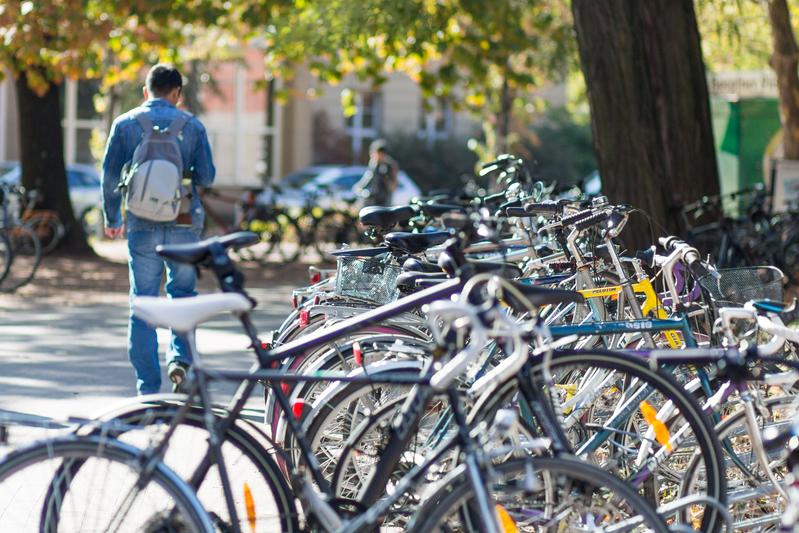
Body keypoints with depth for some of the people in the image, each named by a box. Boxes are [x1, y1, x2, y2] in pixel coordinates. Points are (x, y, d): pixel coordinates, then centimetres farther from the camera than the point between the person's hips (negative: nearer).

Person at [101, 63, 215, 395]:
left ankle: (148, 389, 3)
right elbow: (207, 177, 0)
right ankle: (180, 357, -6)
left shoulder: (125, 124, 2)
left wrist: (112, 218, 15)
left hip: (142, 227, 0)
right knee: (182, 292, 17)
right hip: (184, 225, 0)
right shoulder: (192, 126, 2)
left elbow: (110, 175, 2)